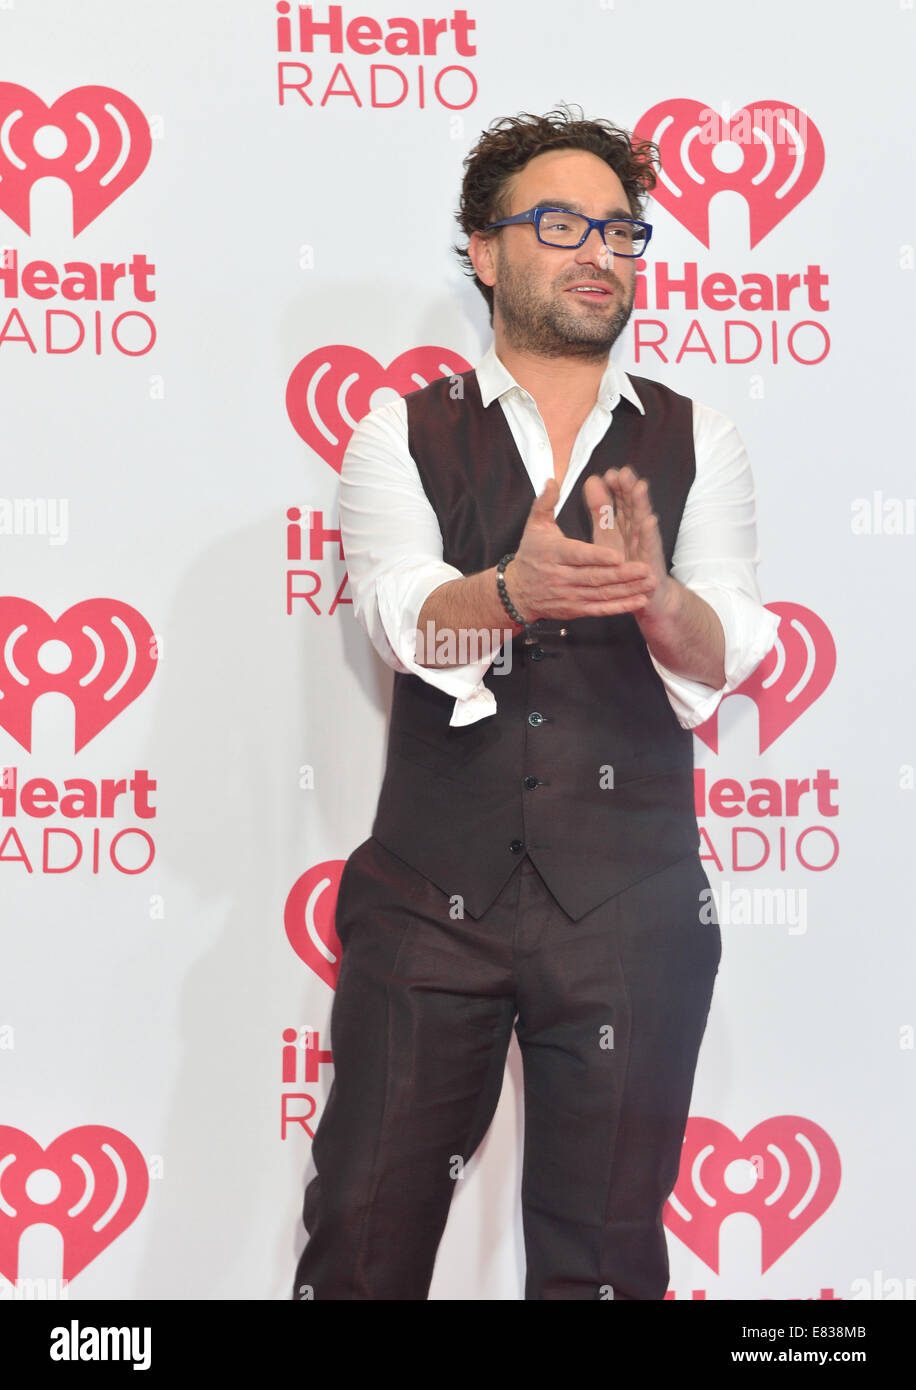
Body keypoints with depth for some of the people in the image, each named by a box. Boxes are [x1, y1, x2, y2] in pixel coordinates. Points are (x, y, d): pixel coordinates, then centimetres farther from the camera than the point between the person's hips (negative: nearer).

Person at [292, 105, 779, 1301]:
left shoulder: (697, 444, 7)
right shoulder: (402, 438, 5)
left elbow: (730, 651, -7)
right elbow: (403, 614, -13)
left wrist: (656, 595, -30)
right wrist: (516, 590, -35)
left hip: (630, 910, 1)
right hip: (432, 891, 0)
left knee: (606, 1256, 9)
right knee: (362, 1236, 6)